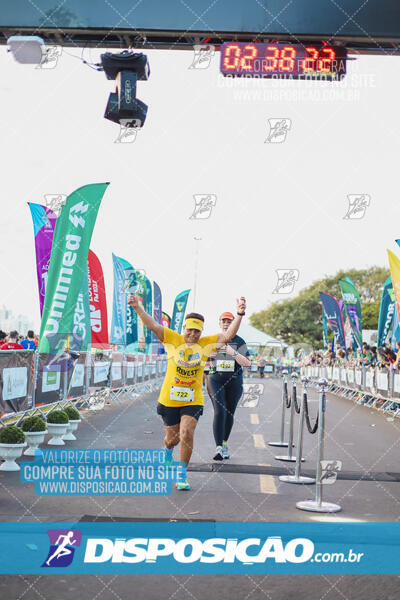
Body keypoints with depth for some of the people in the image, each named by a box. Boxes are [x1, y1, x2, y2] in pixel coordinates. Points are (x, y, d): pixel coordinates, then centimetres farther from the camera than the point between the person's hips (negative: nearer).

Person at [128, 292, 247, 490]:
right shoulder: (173, 340, -2)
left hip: (193, 400, 0)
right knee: (173, 437, 12)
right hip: (169, 398, 0)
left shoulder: (206, 343, 2)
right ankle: (168, 449, 52)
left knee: (186, 435, -16)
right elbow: (152, 325, -9)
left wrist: (240, 314, -18)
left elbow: (228, 335, -5)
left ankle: (181, 475, 2)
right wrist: (137, 307, -21)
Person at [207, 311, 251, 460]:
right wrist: (209, 355, -6)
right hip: (216, 379, -1)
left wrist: (233, 353, -20)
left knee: (229, 413, 8)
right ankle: (219, 448, -20)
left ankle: (224, 444, 28)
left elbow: (247, 363, -5)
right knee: (219, 411, -15)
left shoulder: (239, 341, 4)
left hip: (234, 381, 1)